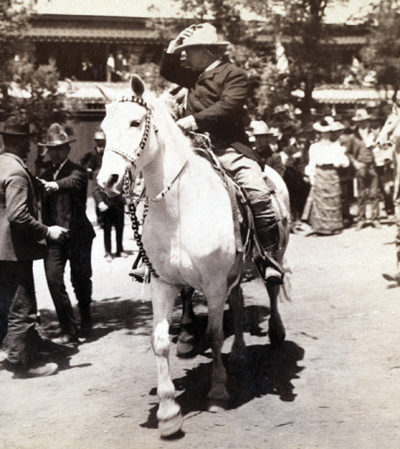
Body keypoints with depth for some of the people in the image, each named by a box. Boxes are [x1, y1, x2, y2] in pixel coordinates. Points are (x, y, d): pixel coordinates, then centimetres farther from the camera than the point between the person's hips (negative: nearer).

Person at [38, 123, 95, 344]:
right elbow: (43, 206, 11)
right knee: (53, 279, -10)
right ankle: (69, 330, -2)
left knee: (81, 279, 9)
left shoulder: (77, 171, -4)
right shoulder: (45, 176, 11)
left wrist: (55, 185, -47)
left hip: (78, 234, -3)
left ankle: (85, 315, 40)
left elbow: (73, 181, -28)